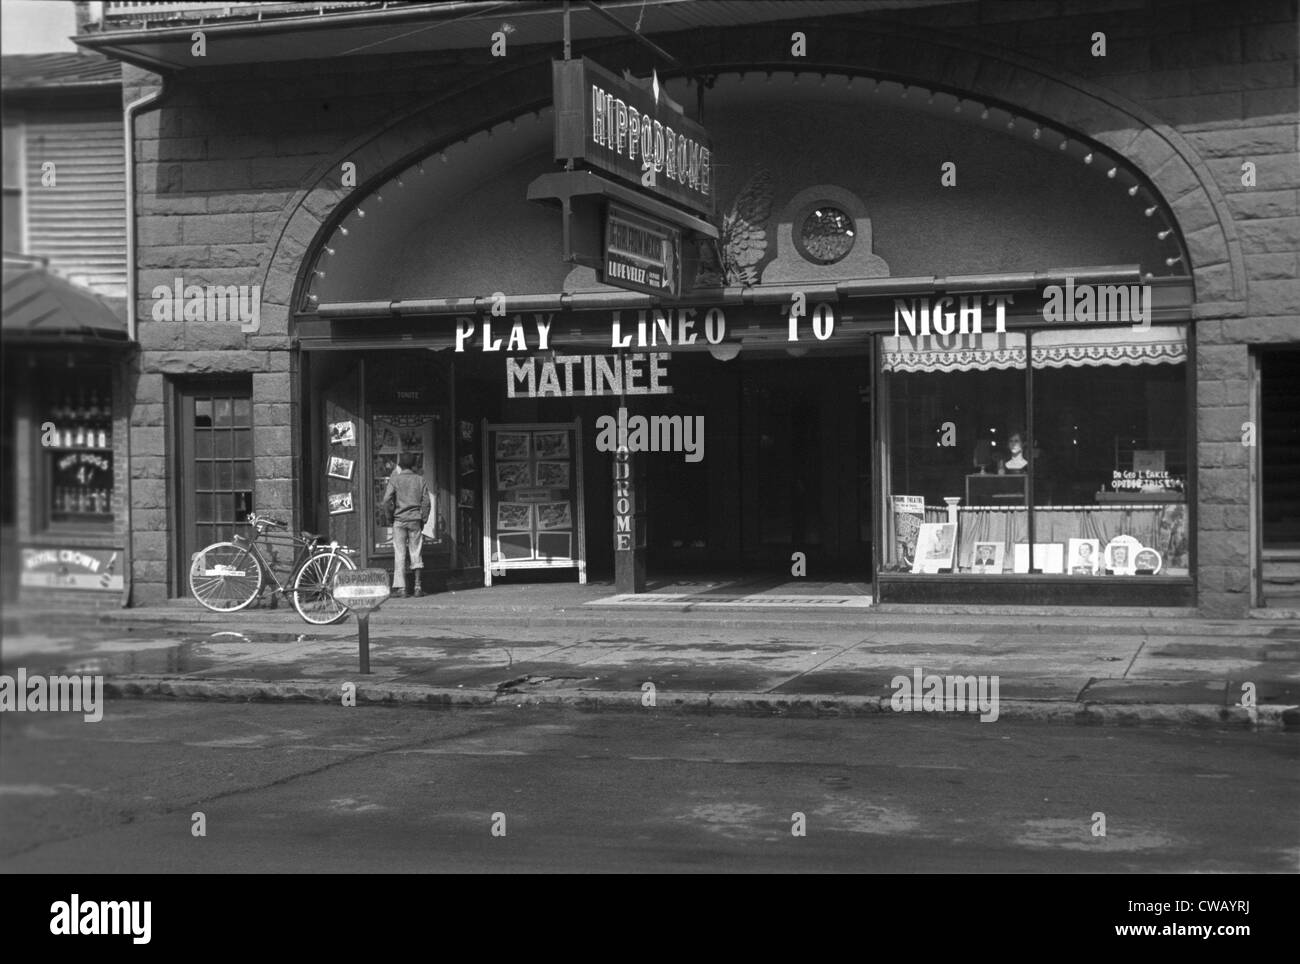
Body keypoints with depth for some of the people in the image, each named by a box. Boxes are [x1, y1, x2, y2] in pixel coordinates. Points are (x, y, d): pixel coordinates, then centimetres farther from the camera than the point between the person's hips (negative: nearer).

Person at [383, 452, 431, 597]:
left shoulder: (395, 479, -3)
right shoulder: (420, 479, 3)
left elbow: (386, 499, -9)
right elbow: (426, 502, 2)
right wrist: (423, 519, 11)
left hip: (399, 520, -2)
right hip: (415, 520, 2)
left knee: (399, 554, 0)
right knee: (416, 553, 7)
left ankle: (401, 587, -4)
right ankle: (417, 586, 6)